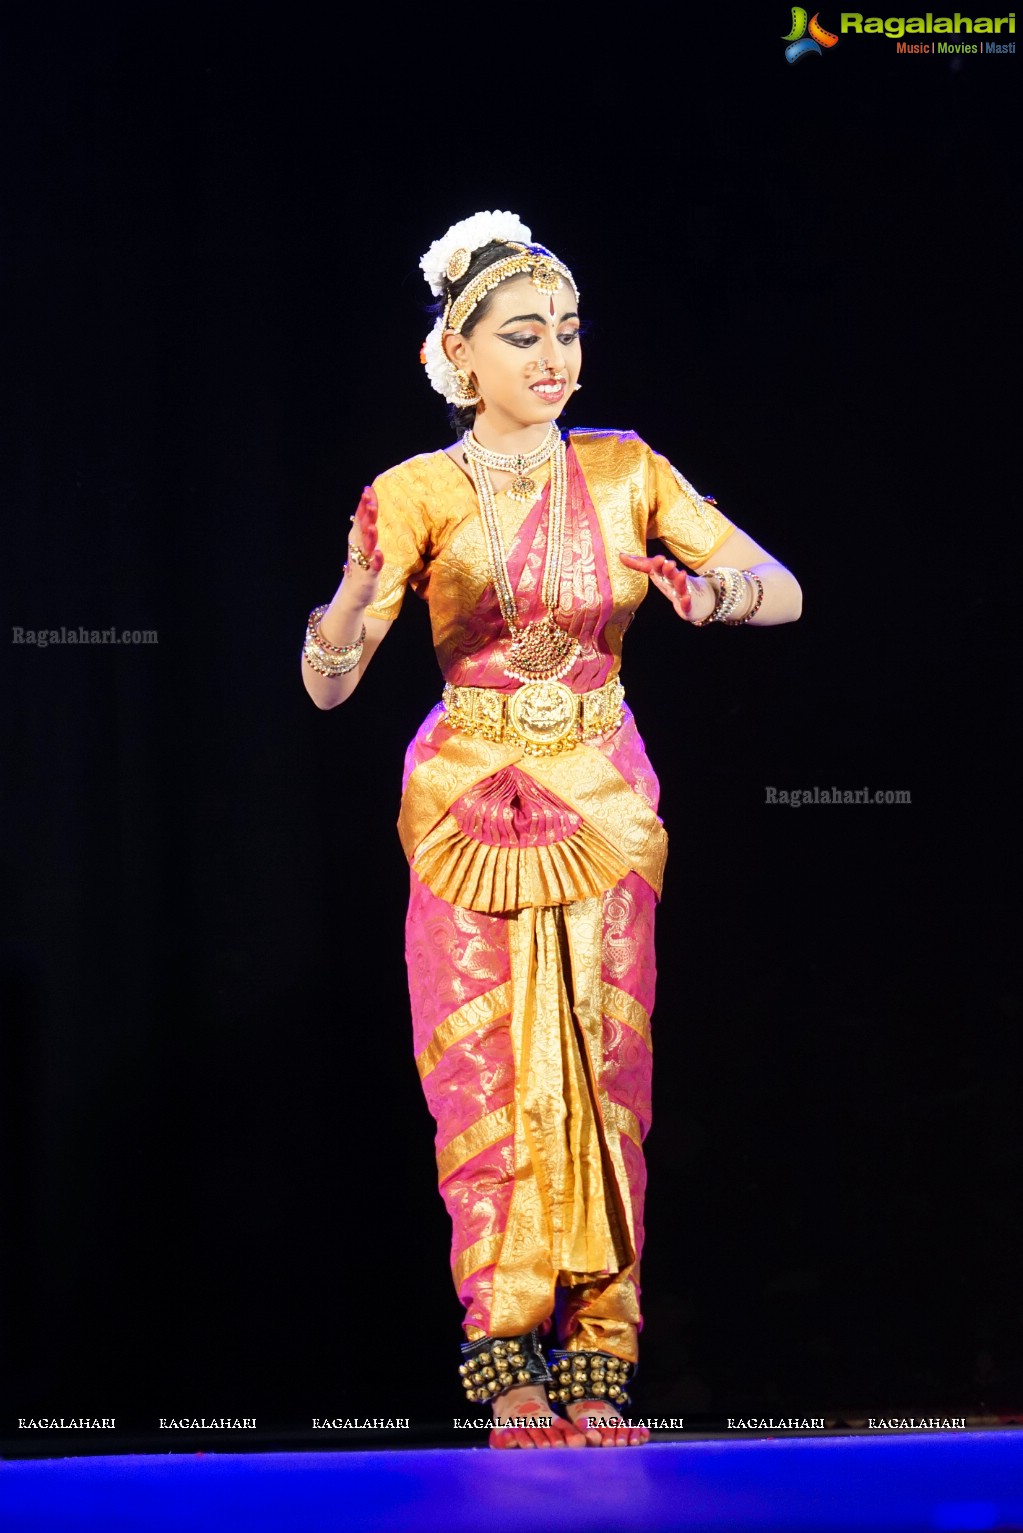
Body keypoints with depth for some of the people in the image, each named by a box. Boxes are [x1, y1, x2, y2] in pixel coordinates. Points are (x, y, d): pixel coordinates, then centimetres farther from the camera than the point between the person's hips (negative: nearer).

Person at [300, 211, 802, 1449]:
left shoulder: (625, 472, 4)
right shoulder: (417, 495, -2)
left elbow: (785, 590, -1)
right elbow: (327, 682, -9)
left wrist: (723, 591, -24)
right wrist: (357, 593, -29)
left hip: (603, 809, 2)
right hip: (468, 810, -1)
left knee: (601, 1085, 0)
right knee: (487, 1087, -3)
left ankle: (594, 1370, 6)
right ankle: (509, 1371, 4)